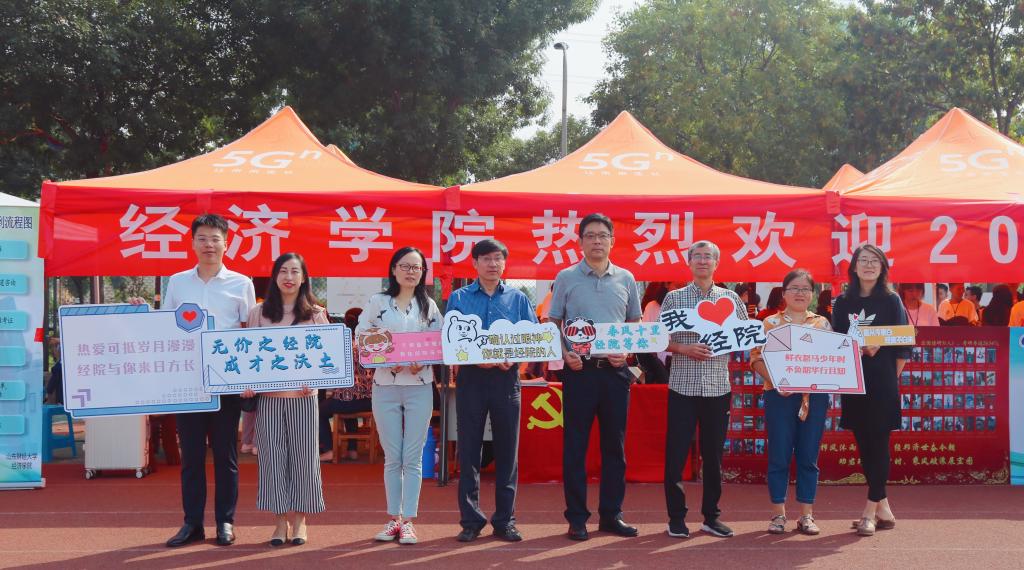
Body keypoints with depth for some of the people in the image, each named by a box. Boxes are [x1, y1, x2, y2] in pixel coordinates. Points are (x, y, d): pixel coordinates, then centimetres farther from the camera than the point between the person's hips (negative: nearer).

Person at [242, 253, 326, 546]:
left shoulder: (316, 314, 6)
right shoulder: (259, 313, 8)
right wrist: (247, 383, -7)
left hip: (303, 395, -1)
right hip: (268, 396, 1)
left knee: (303, 456, 2)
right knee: (272, 457, 2)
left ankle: (299, 521, 13)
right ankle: (280, 521, 11)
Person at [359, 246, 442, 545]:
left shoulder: (429, 305, 8)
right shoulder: (377, 303, 5)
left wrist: (422, 363, -13)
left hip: (419, 387, 0)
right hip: (385, 386, 0)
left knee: (413, 458, 0)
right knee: (392, 458, 4)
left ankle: (408, 520, 6)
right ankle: (393, 518, 14)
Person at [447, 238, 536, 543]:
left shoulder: (517, 298, 9)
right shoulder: (459, 298, 7)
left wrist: (512, 358, -14)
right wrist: (475, 358, -16)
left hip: (506, 378, 1)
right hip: (471, 377, -1)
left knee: (507, 450, 4)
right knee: (469, 450, 1)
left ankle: (505, 520, 11)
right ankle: (470, 520, 8)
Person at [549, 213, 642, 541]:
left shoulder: (625, 279, 9)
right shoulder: (566, 278, 2)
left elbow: (635, 325, 14)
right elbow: (554, 324, 5)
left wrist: (626, 352, -4)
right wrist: (564, 354, -12)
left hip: (615, 369, 2)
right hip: (579, 369, -2)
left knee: (614, 444, 7)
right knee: (575, 445, 1)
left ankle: (611, 514, 16)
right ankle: (577, 517, 8)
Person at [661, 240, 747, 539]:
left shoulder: (731, 298, 9)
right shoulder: (674, 298, 4)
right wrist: (684, 349, -13)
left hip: (718, 386, 2)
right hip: (682, 385, -2)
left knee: (713, 453, 8)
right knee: (676, 453, -1)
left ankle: (711, 516, 18)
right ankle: (676, 517, 10)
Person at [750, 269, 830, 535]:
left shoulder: (822, 324, 11)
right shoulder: (770, 323, 5)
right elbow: (757, 358, -1)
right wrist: (775, 381, -16)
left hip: (815, 396, 2)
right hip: (779, 396, -2)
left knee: (808, 456, 5)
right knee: (779, 455, 1)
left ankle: (806, 514, 12)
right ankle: (778, 513, 9)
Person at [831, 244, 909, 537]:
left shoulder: (891, 301, 2)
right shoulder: (843, 303, 9)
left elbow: (903, 342, 1)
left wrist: (894, 377, -5)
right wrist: (855, 348, -12)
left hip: (883, 382, -3)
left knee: (878, 443, -4)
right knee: (863, 444, 5)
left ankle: (871, 511, 0)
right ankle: (883, 509, 16)